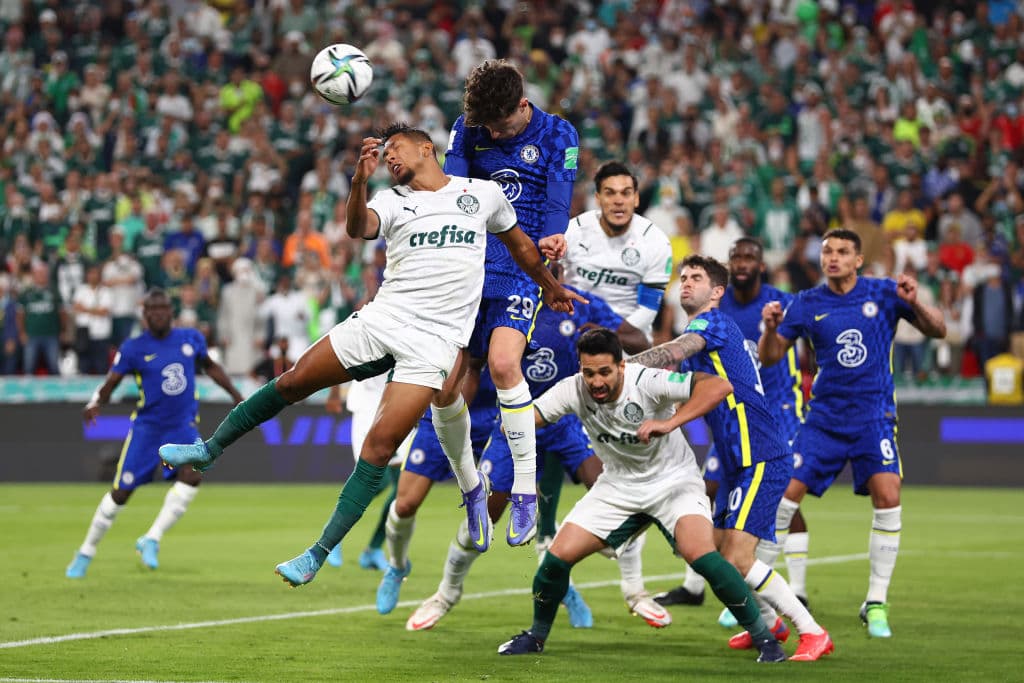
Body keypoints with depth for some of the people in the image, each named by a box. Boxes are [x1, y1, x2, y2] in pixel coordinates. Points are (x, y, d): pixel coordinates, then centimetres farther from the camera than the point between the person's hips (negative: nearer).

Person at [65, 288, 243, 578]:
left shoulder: (191, 339, 2)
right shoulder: (133, 348, -8)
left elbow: (210, 366, 21)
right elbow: (109, 385, -9)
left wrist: (236, 395, 18)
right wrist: (94, 404, -30)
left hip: (183, 426, 2)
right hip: (147, 426, -2)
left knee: (192, 475, -25)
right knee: (121, 492, -3)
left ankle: (151, 540, -14)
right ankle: (85, 554, 15)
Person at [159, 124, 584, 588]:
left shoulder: (484, 193, 9)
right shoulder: (392, 200, 9)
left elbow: (519, 243, 26)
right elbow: (358, 228, -13)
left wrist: (550, 286, 36)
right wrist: (360, 180, -31)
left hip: (435, 338, -2)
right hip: (382, 319, 2)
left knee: (381, 442, -12)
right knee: (293, 382, -1)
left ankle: (319, 554, -10)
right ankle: (212, 448, 23)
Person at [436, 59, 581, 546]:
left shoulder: (558, 136, 0)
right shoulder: (468, 129, 8)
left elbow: (557, 204, -8)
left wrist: (551, 241, -28)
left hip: (522, 272, -4)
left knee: (502, 361, -27)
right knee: (445, 387, -2)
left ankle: (526, 490, -18)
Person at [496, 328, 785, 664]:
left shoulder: (647, 382, -29)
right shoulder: (573, 390, -16)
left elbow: (719, 386, -38)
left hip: (674, 481, -4)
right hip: (618, 485, 4)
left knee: (700, 554, -28)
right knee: (558, 556, -4)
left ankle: (764, 638, -12)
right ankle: (536, 636, 23)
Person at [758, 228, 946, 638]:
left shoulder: (884, 293, 0)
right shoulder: (807, 304, 3)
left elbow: (938, 331, 0)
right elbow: (769, 358, 4)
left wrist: (914, 303, -20)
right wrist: (770, 328, -17)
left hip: (873, 415, -1)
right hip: (824, 416, 1)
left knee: (888, 498, -18)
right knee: (782, 495, -7)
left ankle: (876, 604, -6)